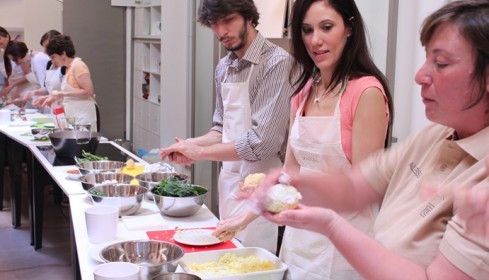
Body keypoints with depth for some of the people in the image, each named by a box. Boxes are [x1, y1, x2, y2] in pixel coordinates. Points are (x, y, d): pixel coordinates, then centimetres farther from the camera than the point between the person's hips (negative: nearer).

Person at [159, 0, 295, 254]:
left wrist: (200, 152, -16)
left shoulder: (276, 62, -17)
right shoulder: (224, 68, 8)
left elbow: (262, 142, -23)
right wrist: (192, 145, -4)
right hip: (229, 182, 7)